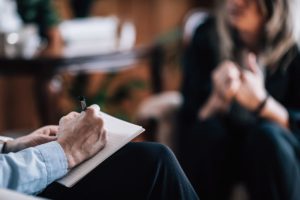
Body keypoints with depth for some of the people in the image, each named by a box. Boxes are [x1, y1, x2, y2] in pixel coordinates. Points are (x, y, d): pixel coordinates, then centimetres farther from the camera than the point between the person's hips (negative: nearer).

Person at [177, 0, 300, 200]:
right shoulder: (206, 37, -5)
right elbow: (189, 121, -7)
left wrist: (261, 102, -29)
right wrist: (218, 99, -28)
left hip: (274, 151, -1)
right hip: (216, 148, 1)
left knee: (267, 136, -33)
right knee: (209, 129, -30)